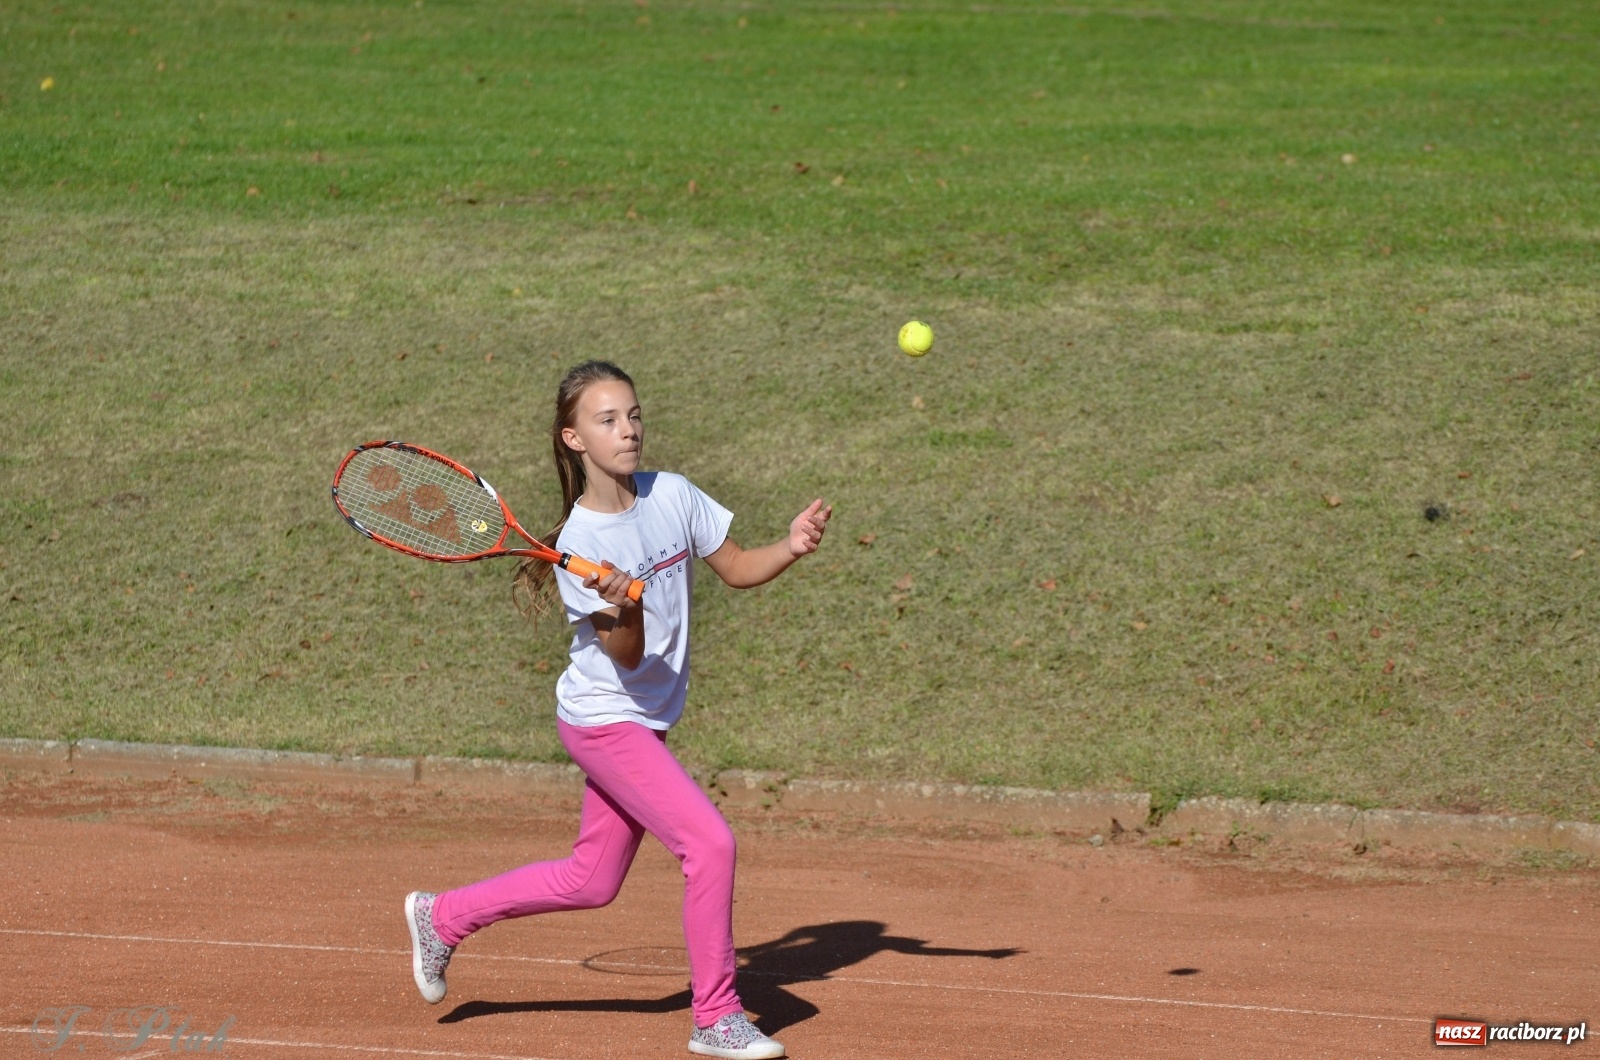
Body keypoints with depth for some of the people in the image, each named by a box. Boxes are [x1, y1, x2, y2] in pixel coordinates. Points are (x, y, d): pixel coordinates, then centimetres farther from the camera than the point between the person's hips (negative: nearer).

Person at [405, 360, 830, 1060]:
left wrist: (792, 548, -13)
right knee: (710, 843, -17)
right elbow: (625, 657, -22)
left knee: (589, 882, 16)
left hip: (642, 722, 7)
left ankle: (442, 917, 32)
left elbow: (737, 570, 5)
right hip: (603, 719, -7)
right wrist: (624, 608, -42)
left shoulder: (673, 496, -4)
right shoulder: (580, 542, -20)